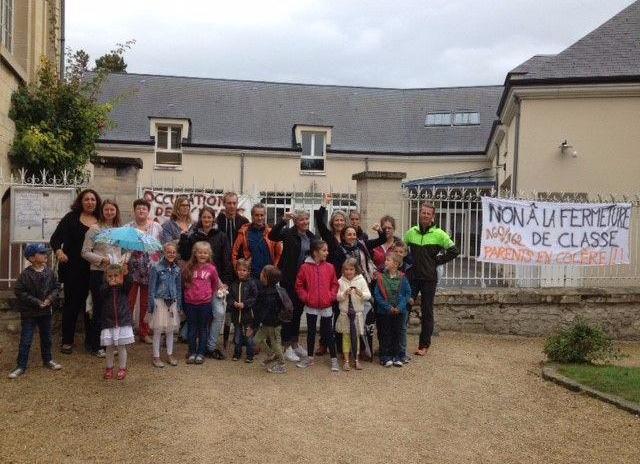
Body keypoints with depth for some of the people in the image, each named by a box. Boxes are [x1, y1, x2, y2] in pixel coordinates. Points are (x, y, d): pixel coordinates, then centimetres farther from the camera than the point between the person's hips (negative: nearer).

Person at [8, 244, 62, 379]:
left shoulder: (50, 272, -2)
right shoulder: (25, 274, -16)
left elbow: (57, 287, 5)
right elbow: (20, 292, -16)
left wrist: (51, 298, -13)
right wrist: (37, 302, -20)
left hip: (46, 312, 5)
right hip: (29, 313, -5)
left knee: (46, 338, 17)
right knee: (25, 340, 0)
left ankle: (47, 360, 33)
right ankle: (21, 366, 9)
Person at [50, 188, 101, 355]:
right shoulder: (71, 218, -1)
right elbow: (55, 238, -5)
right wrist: (58, 251, -24)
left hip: (94, 270, 2)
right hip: (73, 269, -2)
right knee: (72, 303, 5)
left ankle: (90, 340, 18)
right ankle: (67, 341, 14)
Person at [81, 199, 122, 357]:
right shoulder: (94, 229, -5)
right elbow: (85, 252, -7)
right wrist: (101, 259, -17)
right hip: (99, 273, -5)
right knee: (99, 309, 1)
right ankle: (96, 346, 12)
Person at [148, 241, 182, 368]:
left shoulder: (177, 269, 4)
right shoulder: (156, 268, -8)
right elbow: (152, 288, -7)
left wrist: (179, 304, 9)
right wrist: (151, 305, -10)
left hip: (172, 302, 4)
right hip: (160, 301, -4)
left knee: (170, 329, 12)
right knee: (158, 330, 2)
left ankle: (170, 355, 23)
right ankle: (156, 357, 12)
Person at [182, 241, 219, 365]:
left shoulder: (211, 268, -3)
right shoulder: (188, 267, -2)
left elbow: (215, 284, 11)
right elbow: (184, 283, 11)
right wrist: (189, 293, 9)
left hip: (205, 303, -1)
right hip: (190, 302, 1)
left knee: (203, 328, 9)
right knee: (192, 328, 10)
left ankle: (200, 353, 18)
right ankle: (192, 352, 21)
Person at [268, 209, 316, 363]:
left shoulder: (311, 237, 7)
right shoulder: (289, 233, -10)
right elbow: (272, 235, -27)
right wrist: (284, 220, -36)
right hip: (289, 279, -6)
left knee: (298, 311, 14)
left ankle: (295, 343, 27)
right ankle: (287, 346, 9)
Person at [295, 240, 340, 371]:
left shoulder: (330, 267, -1)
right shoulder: (305, 267, -5)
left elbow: (334, 284, 5)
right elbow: (299, 285, 0)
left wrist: (332, 296, -8)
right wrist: (305, 297, -8)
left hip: (326, 306, 0)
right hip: (311, 306, 0)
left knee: (328, 332, 6)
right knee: (311, 332, 13)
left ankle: (334, 359, 15)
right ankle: (309, 358, 25)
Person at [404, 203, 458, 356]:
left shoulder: (439, 234, -4)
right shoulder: (411, 232, 6)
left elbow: (453, 251, 0)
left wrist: (437, 261, -4)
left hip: (429, 279, -2)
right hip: (412, 276, 3)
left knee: (427, 312, 5)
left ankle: (424, 345, 13)